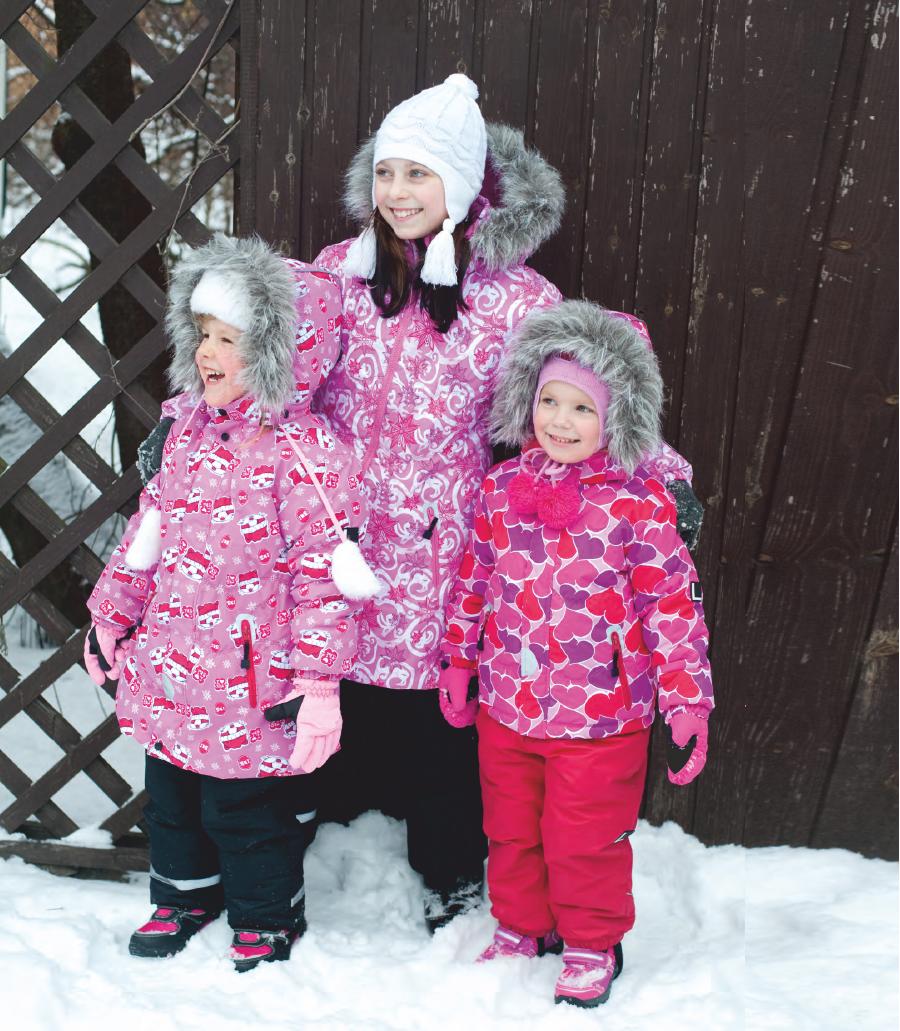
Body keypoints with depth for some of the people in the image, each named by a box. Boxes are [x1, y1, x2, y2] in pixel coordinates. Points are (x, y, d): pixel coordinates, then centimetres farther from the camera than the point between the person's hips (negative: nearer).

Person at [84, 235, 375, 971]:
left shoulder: (304, 452, -19)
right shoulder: (188, 426, 4)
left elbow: (325, 574, -20)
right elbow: (151, 528, 15)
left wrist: (319, 683, -23)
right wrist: (113, 612, 17)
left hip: (250, 687, -7)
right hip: (170, 668, 7)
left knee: (248, 809, 10)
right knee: (171, 796, 23)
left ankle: (267, 919, 34)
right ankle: (184, 895, 46)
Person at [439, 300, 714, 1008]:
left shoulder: (638, 503, -14)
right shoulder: (501, 488, -2)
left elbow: (674, 603, -11)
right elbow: (473, 581, 10)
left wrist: (687, 703, -11)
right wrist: (458, 661, 15)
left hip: (601, 716, -4)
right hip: (506, 708, 4)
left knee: (584, 842, 11)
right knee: (510, 832, 21)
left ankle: (592, 946, 36)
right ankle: (520, 928, 45)